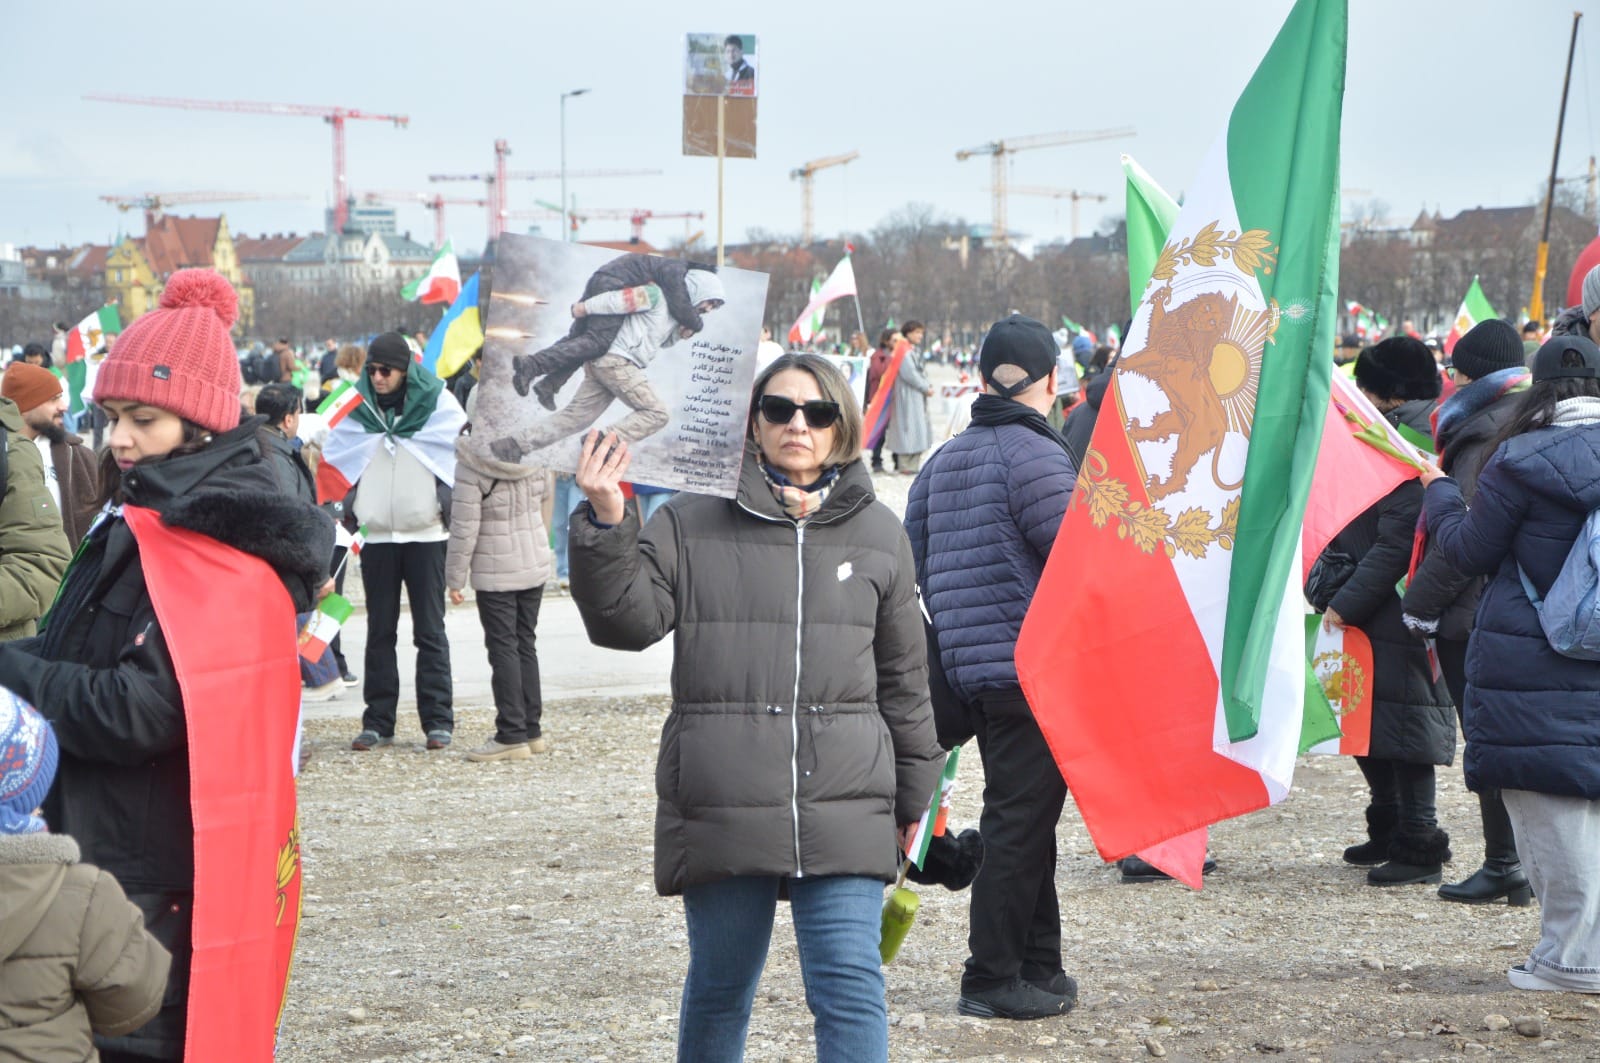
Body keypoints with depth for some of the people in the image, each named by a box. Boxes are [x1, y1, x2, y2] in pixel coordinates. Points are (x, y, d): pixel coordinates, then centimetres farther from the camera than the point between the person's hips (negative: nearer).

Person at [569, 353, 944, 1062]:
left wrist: (913, 792, 18)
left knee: (851, 991, -8)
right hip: (722, 808, 0)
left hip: (844, 809, 1)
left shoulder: (878, 533, 12)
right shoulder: (693, 523, 6)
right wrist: (605, 525, -17)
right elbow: (631, 618, -3)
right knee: (718, 990, 12)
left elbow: (903, 676, 16)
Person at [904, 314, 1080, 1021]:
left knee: (1022, 818, 17)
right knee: (1019, 821, -3)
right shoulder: (1035, 455, -13)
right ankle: (993, 977, 0)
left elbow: (916, 563, 18)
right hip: (1035, 671, -9)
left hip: (970, 671, 9)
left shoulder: (943, 460, 14)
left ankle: (1038, 966, 23)